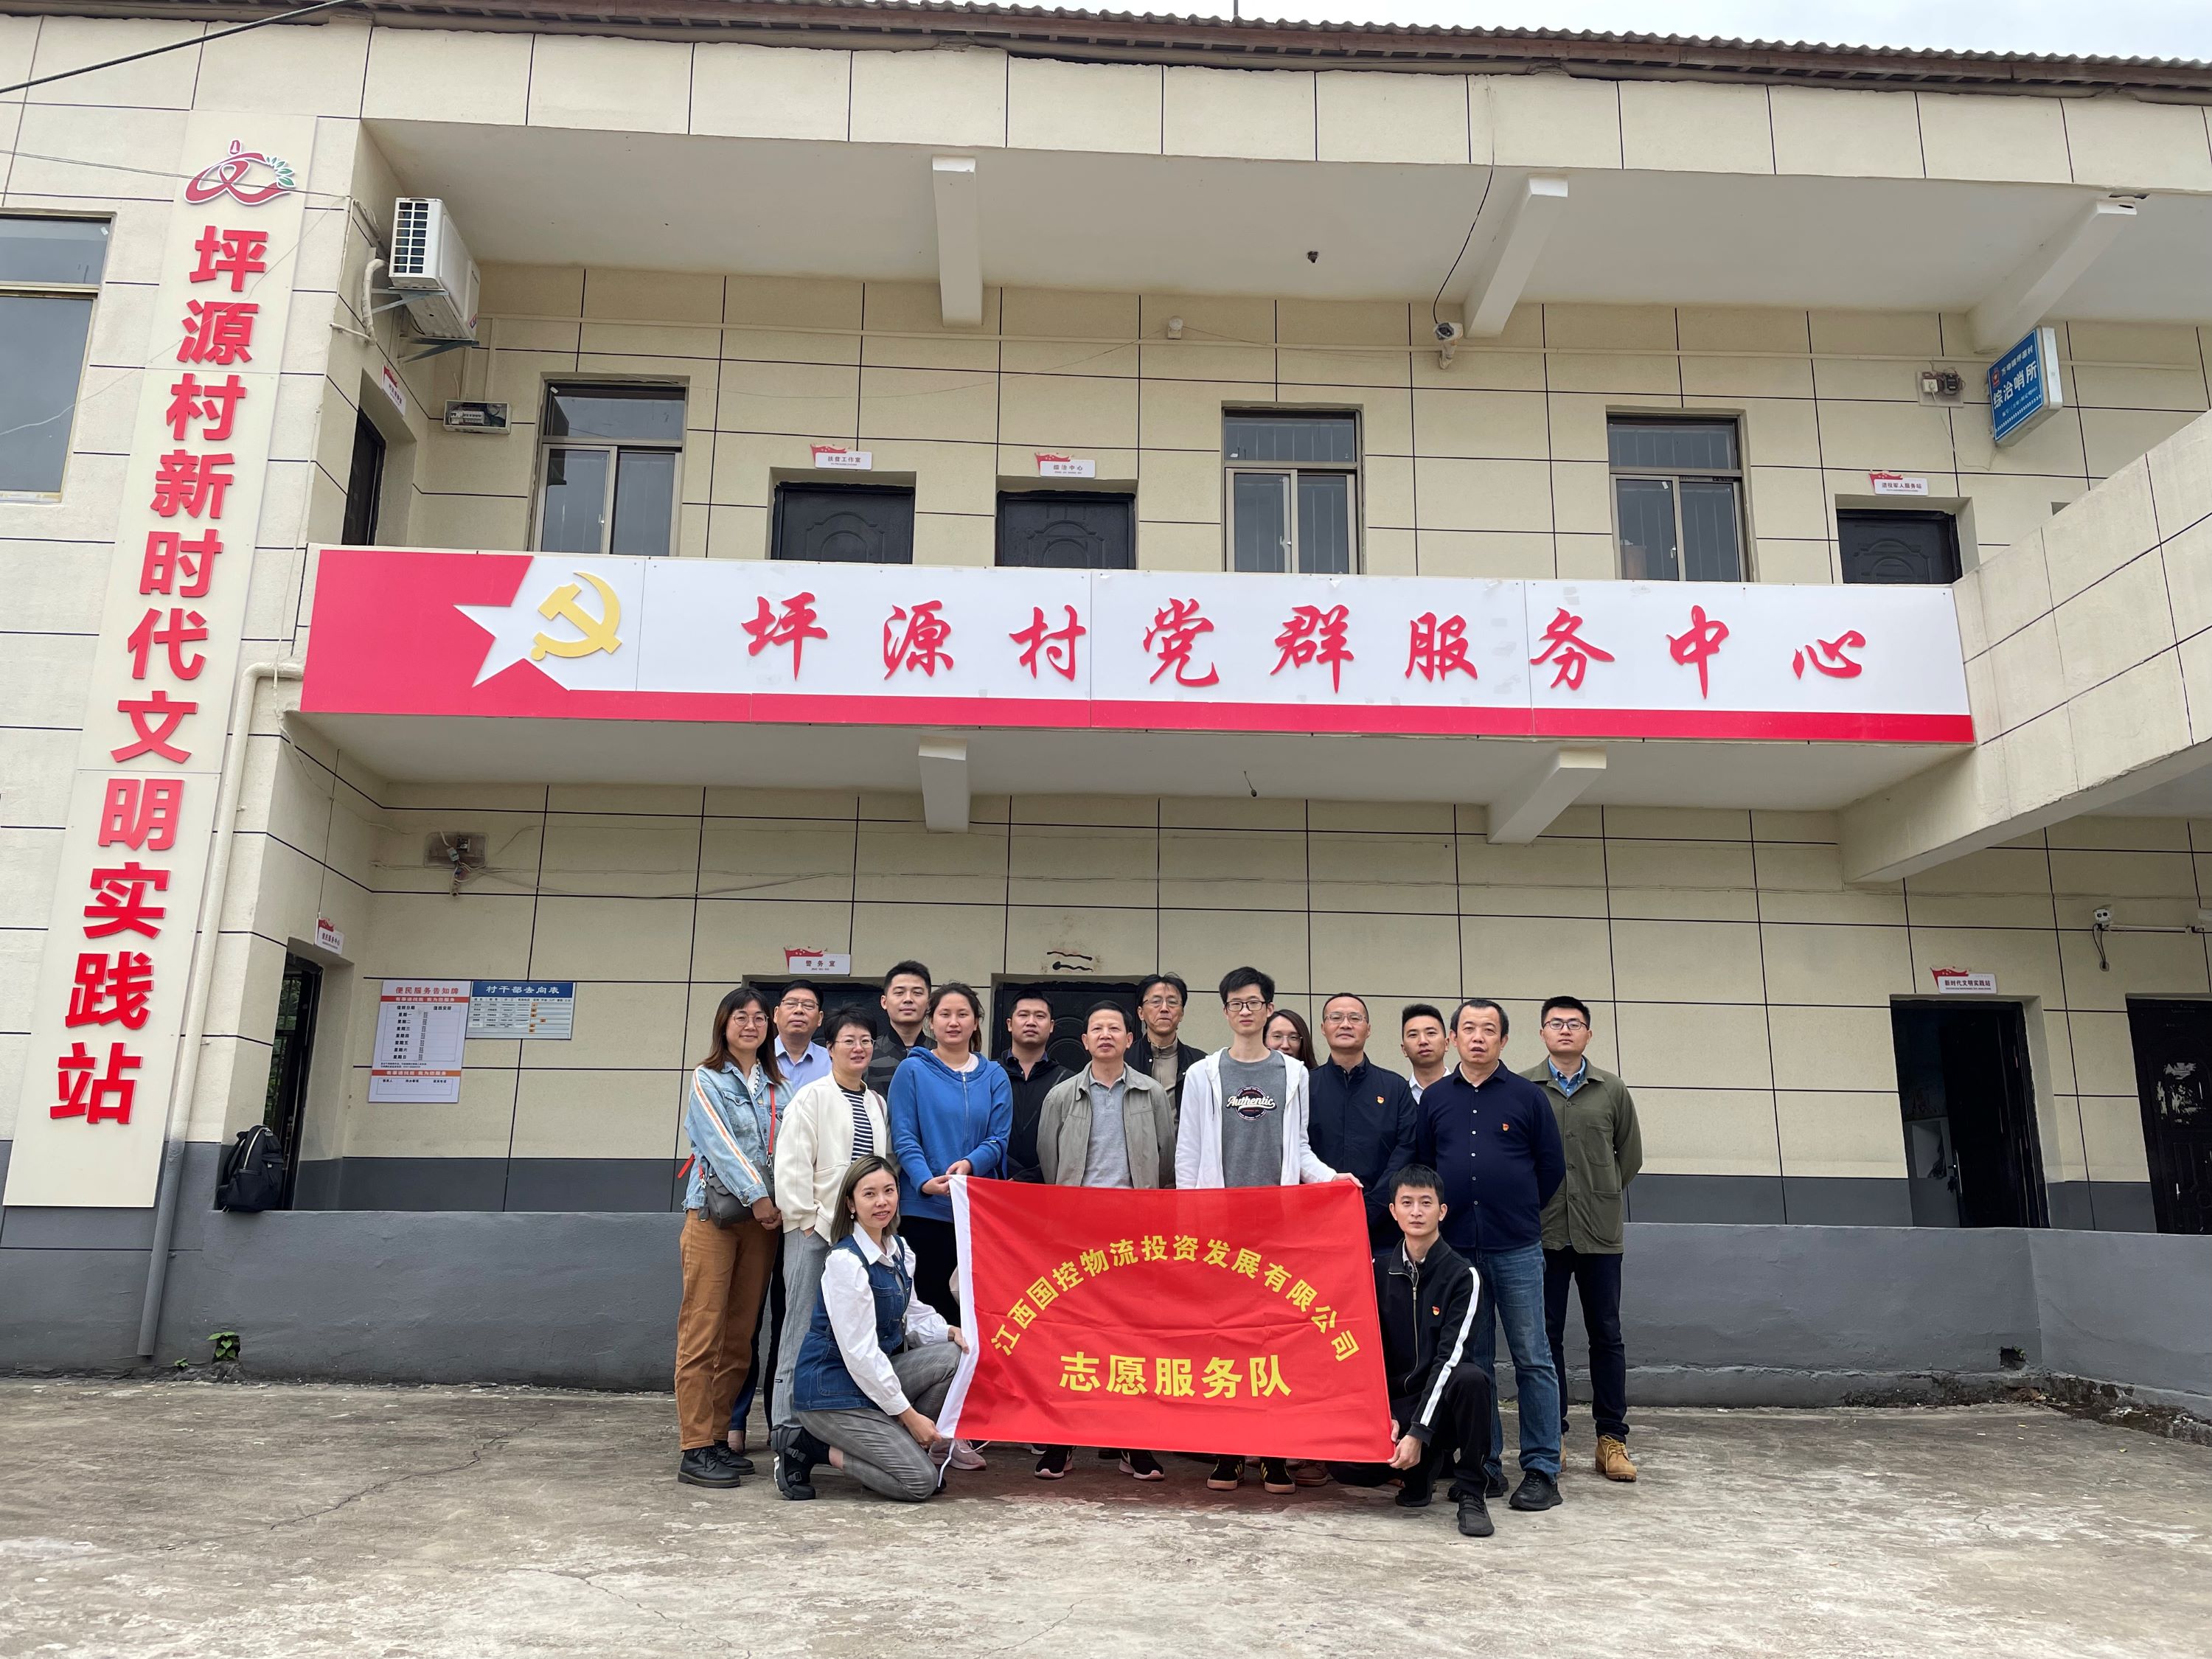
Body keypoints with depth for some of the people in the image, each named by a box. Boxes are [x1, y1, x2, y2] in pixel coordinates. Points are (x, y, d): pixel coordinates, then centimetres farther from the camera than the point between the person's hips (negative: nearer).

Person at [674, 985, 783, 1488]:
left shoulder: (776, 1085, 16)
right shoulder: (707, 1080, 2)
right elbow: (721, 1142, -10)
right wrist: (758, 1197, -16)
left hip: (764, 1218, 5)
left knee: (740, 1337, 7)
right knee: (703, 1332, -6)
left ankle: (719, 1438, 15)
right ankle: (695, 1450, -3)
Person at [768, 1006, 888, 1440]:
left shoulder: (878, 1104, 16)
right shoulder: (811, 1098, -3)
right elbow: (792, 1164, -9)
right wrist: (805, 1218, -12)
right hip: (814, 1228, -5)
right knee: (805, 1326, -3)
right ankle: (789, 1426, 5)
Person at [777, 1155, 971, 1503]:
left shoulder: (899, 1250, 4)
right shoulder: (846, 1261, -21)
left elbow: (911, 1314, 16)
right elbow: (859, 1352, -22)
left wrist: (949, 1331, -6)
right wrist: (909, 1415, -17)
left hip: (876, 1376, 8)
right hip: (834, 1391, -8)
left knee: (955, 1355, -11)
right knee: (920, 1482, -14)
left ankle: (901, 1448, 3)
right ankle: (812, 1450, 0)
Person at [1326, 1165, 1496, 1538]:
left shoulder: (1463, 1275, -9)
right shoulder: (1378, 1268, 2)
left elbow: (1449, 1357, -16)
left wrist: (1417, 1434, -22)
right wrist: (1384, 1417, -11)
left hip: (1442, 1397, -2)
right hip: (1394, 1398, 3)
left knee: (1471, 1378, -37)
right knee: (1343, 1464, -24)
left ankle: (1470, 1493, -16)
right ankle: (1425, 1465, 8)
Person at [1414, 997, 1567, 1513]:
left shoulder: (1527, 1096, 1)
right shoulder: (1434, 1098, 7)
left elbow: (1551, 1167, 7)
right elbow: (1421, 1167, 14)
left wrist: (1520, 1212, 10)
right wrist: (1440, 1214, 8)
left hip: (1517, 1249, -2)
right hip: (1456, 1249, 2)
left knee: (1532, 1359, 1)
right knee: (1473, 1362, 9)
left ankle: (1542, 1469, 10)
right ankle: (1486, 1464, 19)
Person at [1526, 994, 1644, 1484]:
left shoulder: (1613, 1090, 7)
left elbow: (1630, 1155, 14)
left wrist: (1602, 1197, 10)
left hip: (1599, 1233, 1)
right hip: (1542, 1233, -1)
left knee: (1606, 1334, 6)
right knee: (1546, 1334, 5)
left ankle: (1612, 1439, 15)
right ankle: (1551, 1435, 15)